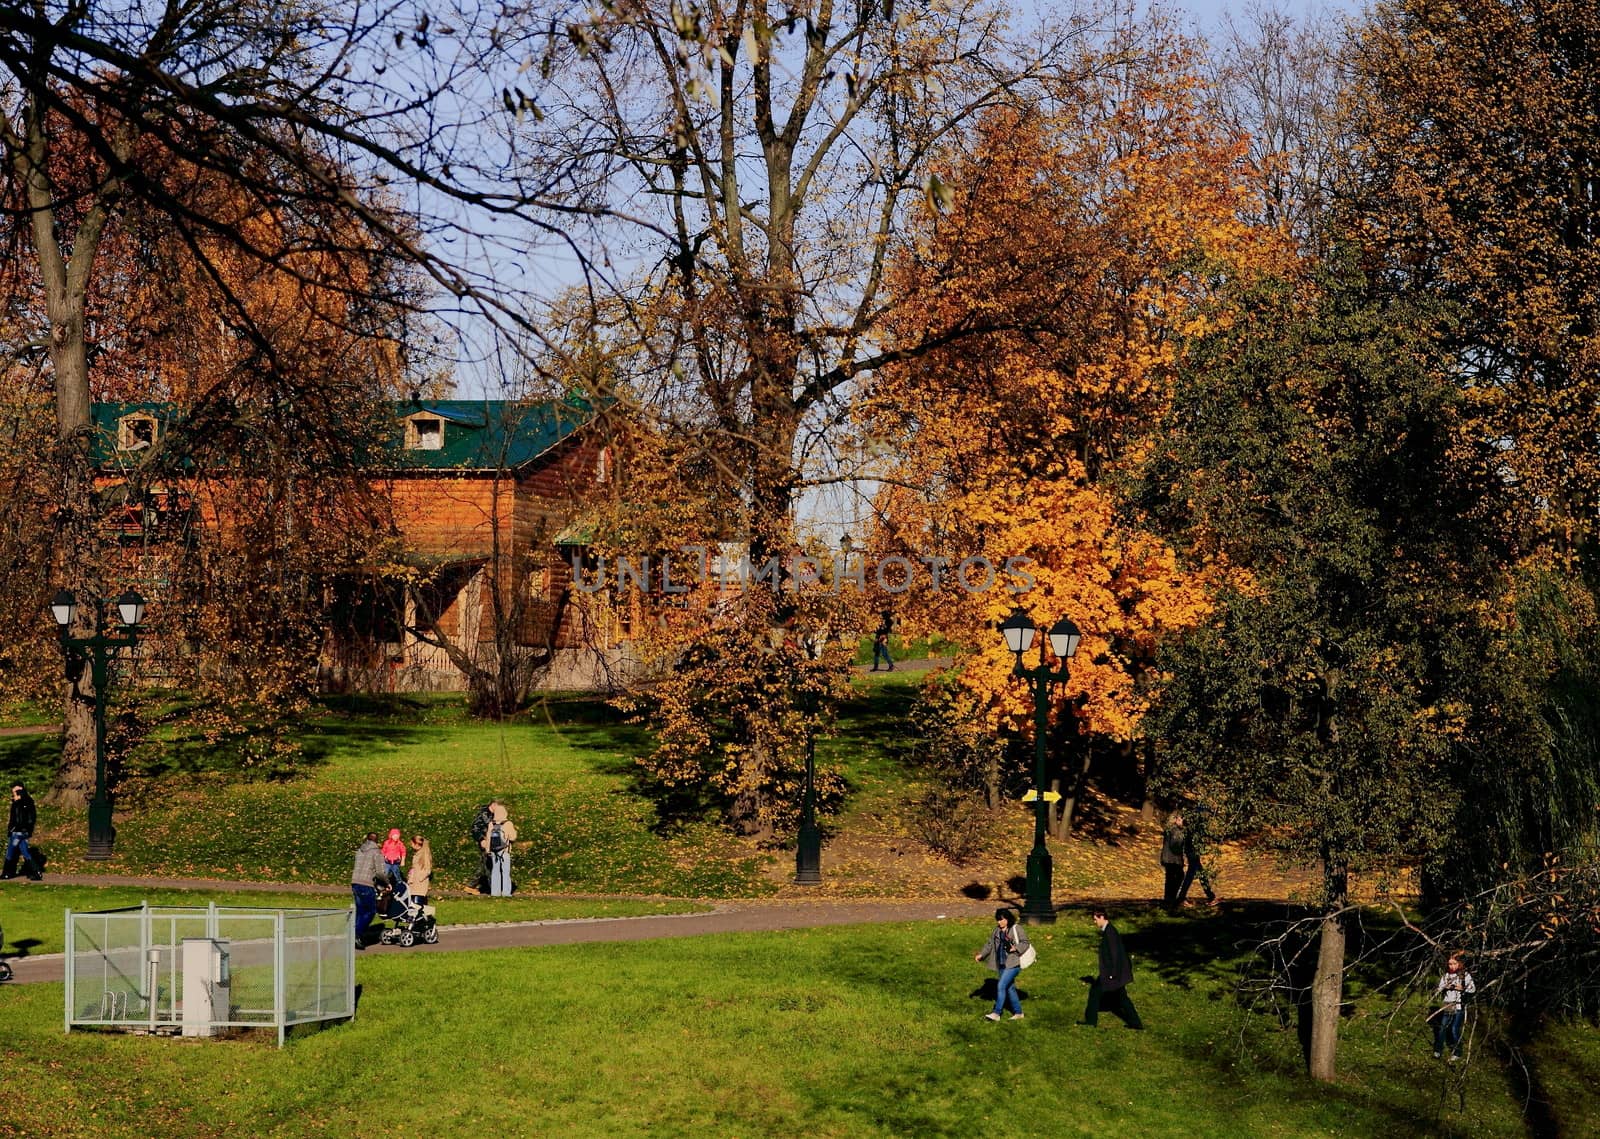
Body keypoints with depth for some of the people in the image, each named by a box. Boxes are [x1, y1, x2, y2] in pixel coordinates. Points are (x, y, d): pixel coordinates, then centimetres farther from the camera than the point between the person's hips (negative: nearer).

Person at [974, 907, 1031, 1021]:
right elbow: (990, 944, 14)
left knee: (1001, 986, -14)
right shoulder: (997, 930, 12)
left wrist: (1016, 948, -25)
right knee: (1010, 988, 13)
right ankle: (1018, 1013, 24)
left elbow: (1025, 943, -9)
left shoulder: (1017, 929, -7)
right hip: (1001, 964, 7)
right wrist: (981, 954, 2)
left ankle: (996, 1013, -10)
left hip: (1013, 964, -7)